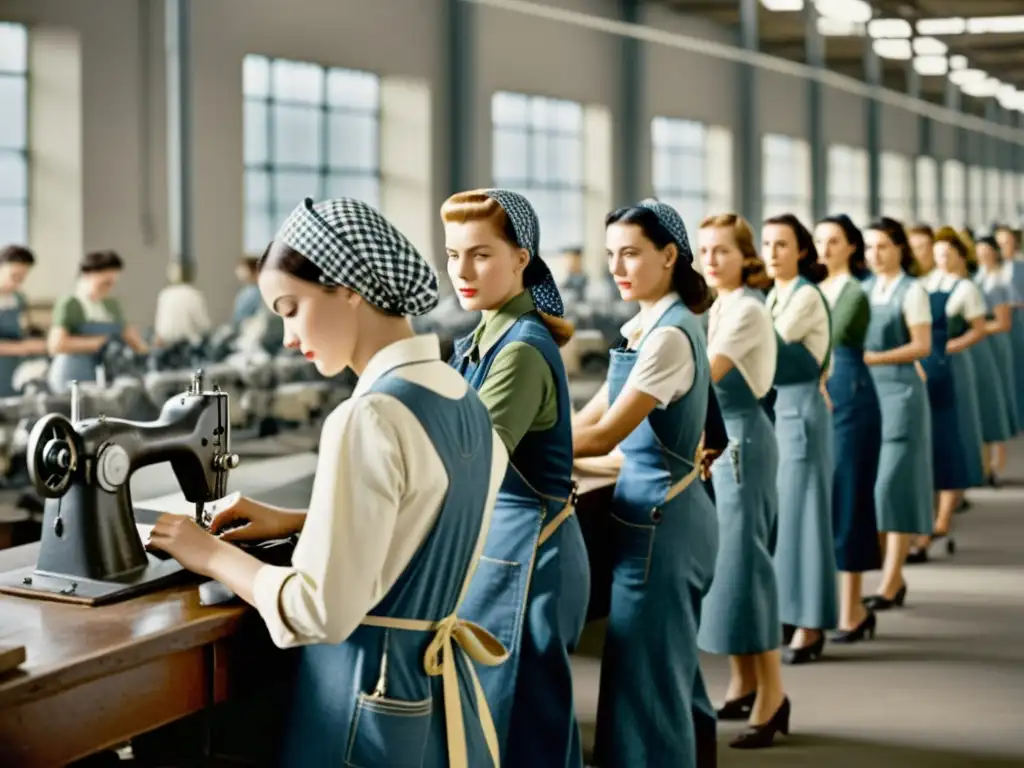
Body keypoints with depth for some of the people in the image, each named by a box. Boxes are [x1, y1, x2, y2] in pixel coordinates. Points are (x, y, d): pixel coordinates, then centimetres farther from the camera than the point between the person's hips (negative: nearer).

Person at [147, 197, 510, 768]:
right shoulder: (469, 404, 4)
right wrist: (296, 523, 14)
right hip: (443, 688, 8)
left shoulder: (370, 417, -23)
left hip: (373, 694, -8)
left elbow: (322, 612, -22)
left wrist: (214, 554, -8)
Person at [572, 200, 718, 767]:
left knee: (647, 683, 0)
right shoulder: (649, 324, 11)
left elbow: (604, 435, -21)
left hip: (659, 520, -10)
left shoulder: (670, 334, -19)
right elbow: (595, 412, 15)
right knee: (673, 676, 19)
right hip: (667, 516, 10)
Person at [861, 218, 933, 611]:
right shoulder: (865, 289, 13)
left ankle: (890, 584, -2)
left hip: (900, 391, -6)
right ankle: (893, 574, 15)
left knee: (894, 483, -6)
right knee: (867, 482, 5)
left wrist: (874, 357, -17)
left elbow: (922, 346, -11)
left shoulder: (912, 291, -4)